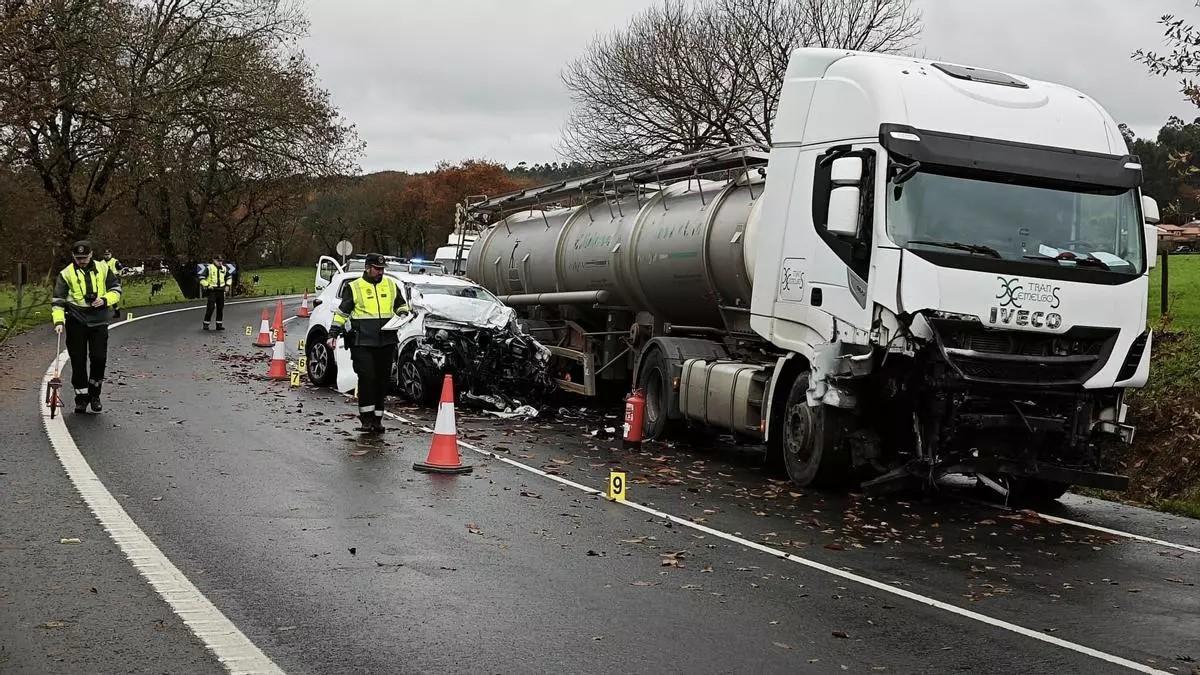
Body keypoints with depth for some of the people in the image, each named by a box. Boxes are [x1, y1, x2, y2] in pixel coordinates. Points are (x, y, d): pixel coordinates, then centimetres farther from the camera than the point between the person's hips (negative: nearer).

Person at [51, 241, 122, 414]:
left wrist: (105, 299, -11)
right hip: (76, 323, 0)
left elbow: (116, 289, 9)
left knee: (99, 358, -3)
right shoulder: (66, 274, 0)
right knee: (78, 361, 2)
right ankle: (81, 398, 14)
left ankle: (94, 395, 16)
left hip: (99, 321, 1)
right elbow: (58, 300, -3)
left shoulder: (103, 269, 4)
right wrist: (59, 321, -17)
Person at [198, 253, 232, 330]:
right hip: (212, 290, -5)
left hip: (221, 291, 5)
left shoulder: (224, 269, 11)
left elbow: (228, 277, 26)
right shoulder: (209, 268, -6)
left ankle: (219, 324, 13)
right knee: (210, 307, -11)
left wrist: (227, 285, 13)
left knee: (220, 308, 6)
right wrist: (207, 285, -13)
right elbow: (202, 277, -7)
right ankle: (206, 323, -3)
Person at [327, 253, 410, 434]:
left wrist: (403, 314, 5)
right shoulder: (354, 287, 4)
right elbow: (342, 312, 7)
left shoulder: (391, 285, 14)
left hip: (386, 342, 4)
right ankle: (366, 417, -7)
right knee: (367, 378, -13)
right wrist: (333, 334, 1)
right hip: (363, 342, -4)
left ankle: (377, 418, 14)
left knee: (382, 380, 6)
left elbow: (401, 305, 27)